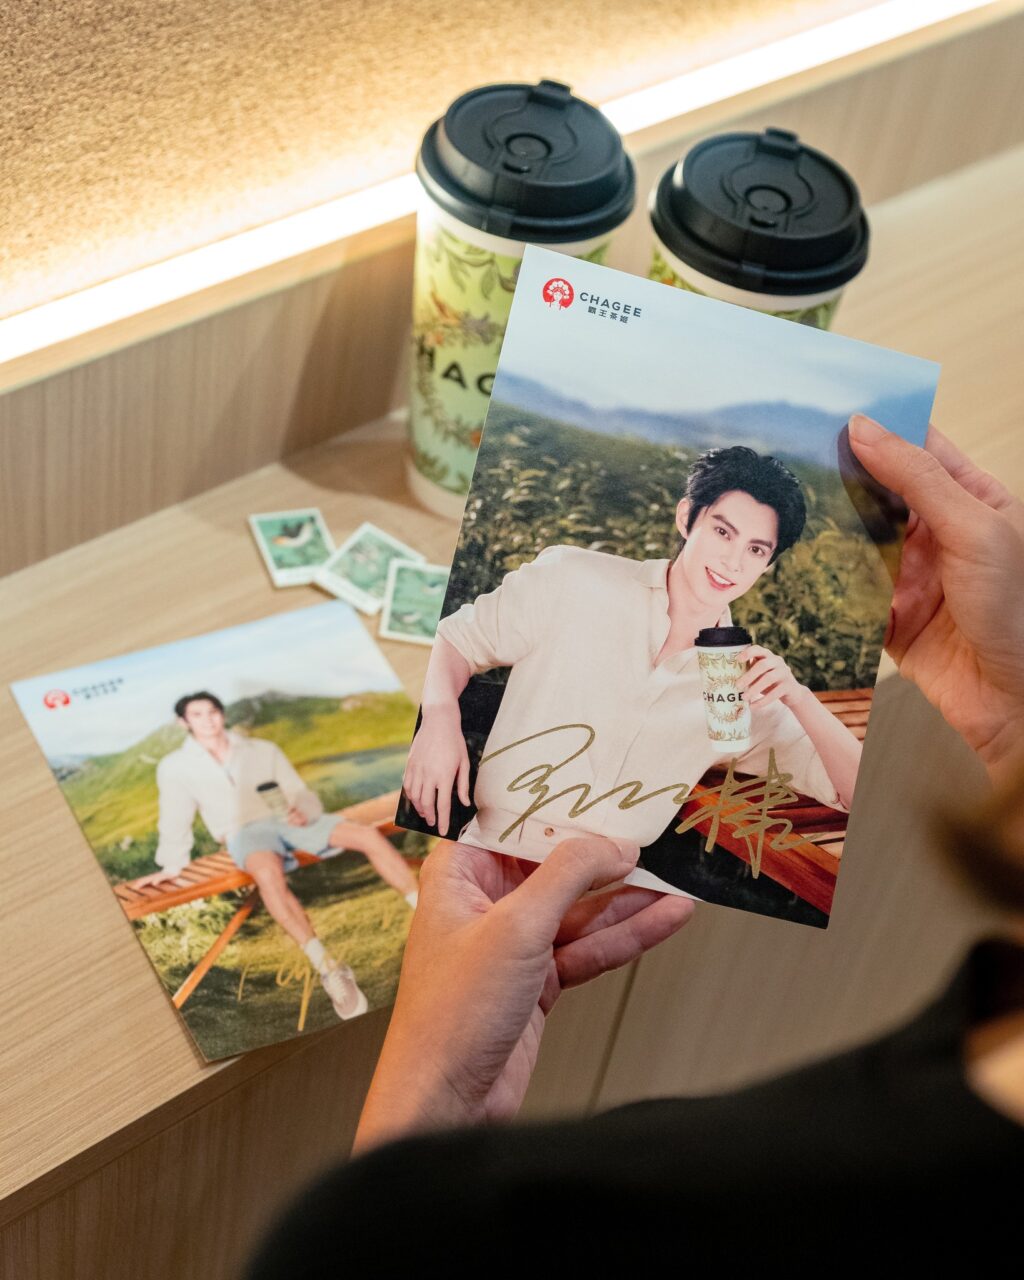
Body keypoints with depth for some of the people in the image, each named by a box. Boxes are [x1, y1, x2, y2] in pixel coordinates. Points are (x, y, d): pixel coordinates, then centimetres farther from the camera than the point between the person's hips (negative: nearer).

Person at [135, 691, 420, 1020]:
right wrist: (172, 867, 17)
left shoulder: (263, 750, 19)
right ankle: (329, 970, -48)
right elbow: (175, 821, 23)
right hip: (247, 832, -3)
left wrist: (303, 811, -8)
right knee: (269, 875, -42)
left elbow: (304, 795, 14)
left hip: (291, 821, 4)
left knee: (369, 835, -22)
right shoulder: (175, 767, 16)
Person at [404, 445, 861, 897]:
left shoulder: (749, 682, 8)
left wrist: (799, 698, -10)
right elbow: (461, 637, 10)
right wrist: (440, 716, -11)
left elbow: (855, 792, 8)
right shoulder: (574, 579, 2)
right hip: (491, 853, -2)